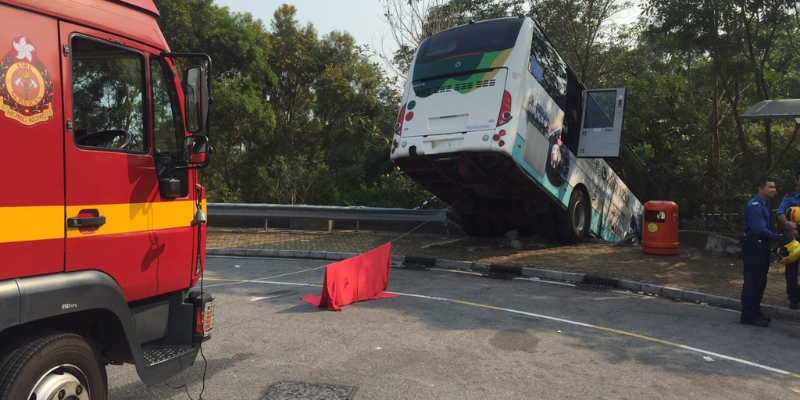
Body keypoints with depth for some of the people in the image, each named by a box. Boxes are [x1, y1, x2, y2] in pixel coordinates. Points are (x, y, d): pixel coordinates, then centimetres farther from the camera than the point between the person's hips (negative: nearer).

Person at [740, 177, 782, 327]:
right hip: (754, 247, -10)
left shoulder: (764, 205, 15)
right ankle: (748, 315, -2)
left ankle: (755, 311, 25)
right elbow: (760, 229, -24)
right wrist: (778, 237, -17)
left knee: (760, 281, 15)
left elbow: (766, 227, 16)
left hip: (762, 247, 10)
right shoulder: (754, 206, -18)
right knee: (753, 281, -7)